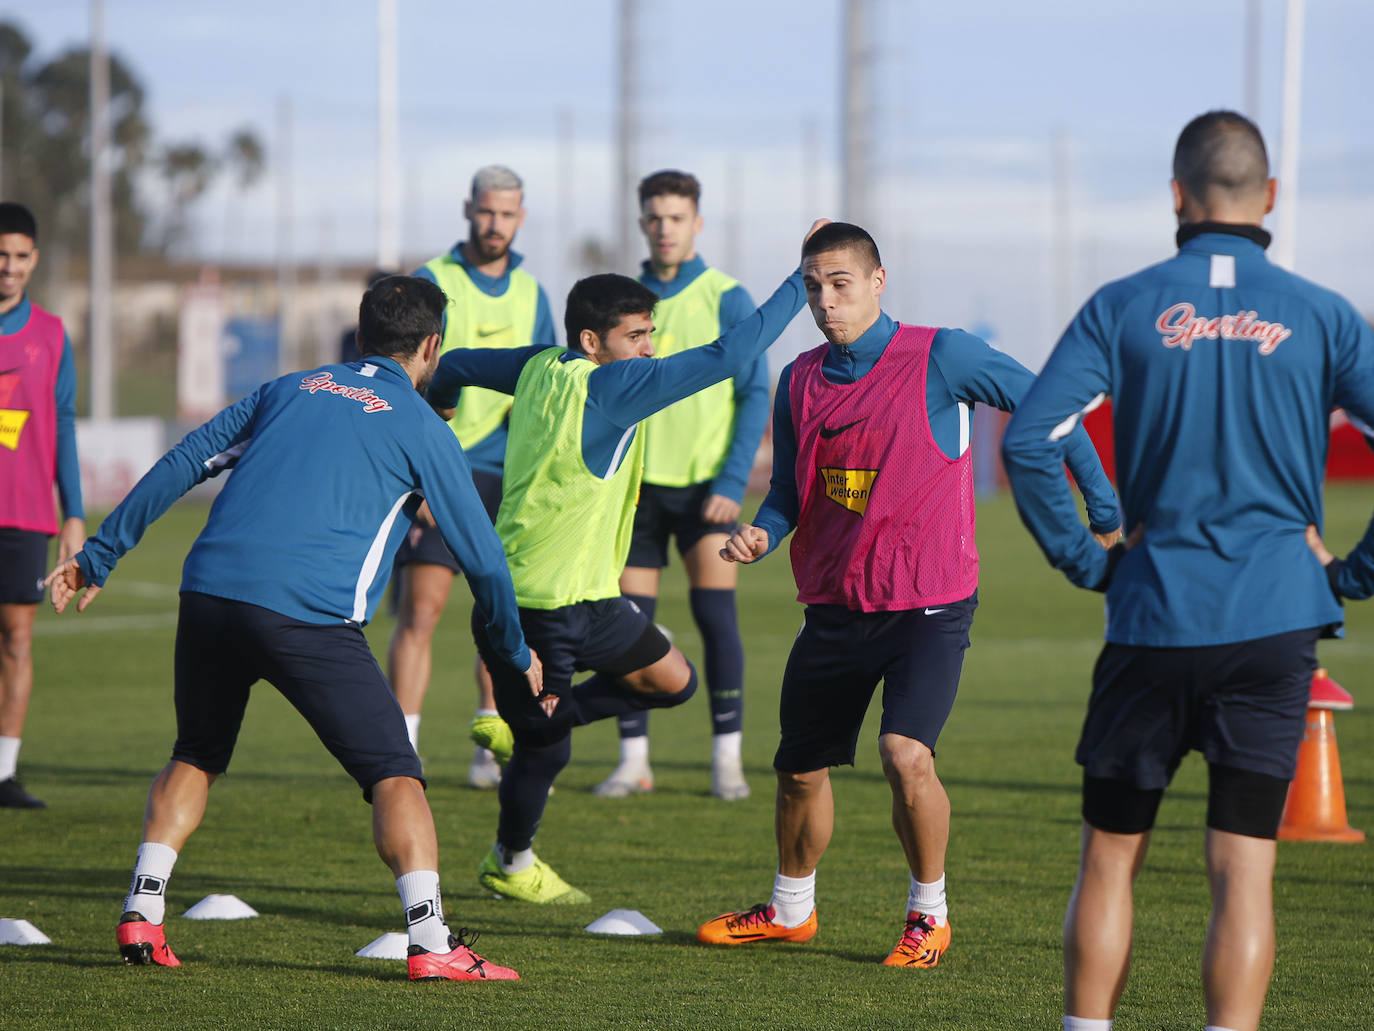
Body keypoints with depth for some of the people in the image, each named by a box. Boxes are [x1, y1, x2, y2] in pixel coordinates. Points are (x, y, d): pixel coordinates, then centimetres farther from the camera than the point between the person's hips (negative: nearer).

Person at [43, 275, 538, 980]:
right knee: (393, 771, 1)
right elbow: (481, 555, 13)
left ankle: (140, 918, 14)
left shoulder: (289, 390, 23)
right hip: (308, 612, -5)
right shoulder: (422, 430, 11)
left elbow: (181, 465, 18)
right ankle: (430, 943, -12)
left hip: (208, 589, 5)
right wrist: (514, 653, 27)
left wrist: (99, 557, 23)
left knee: (195, 757, 25)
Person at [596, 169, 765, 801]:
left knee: (715, 613, -9)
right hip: (638, 484, 3)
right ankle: (633, 761, 9)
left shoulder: (726, 300, -2)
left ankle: (727, 759, -3)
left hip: (706, 482, -3)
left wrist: (732, 483, -13)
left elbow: (755, 397, -4)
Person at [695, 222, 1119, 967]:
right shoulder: (800, 382, 4)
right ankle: (790, 909, 37)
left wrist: (1105, 514, -7)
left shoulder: (940, 358, -11)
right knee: (800, 769, 13)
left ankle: (929, 914, -2)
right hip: (834, 605, 5)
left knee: (905, 753, -23)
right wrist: (763, 533, -8)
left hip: (927, 604, -5)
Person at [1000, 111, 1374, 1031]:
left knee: (1110, 859, 13)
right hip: (1276, 619, 0)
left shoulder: (1125, 308, 0)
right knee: (1244, 872, -1)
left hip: (1153, 615, 0)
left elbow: (1029, 441, -9)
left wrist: (1085, 561, 1)